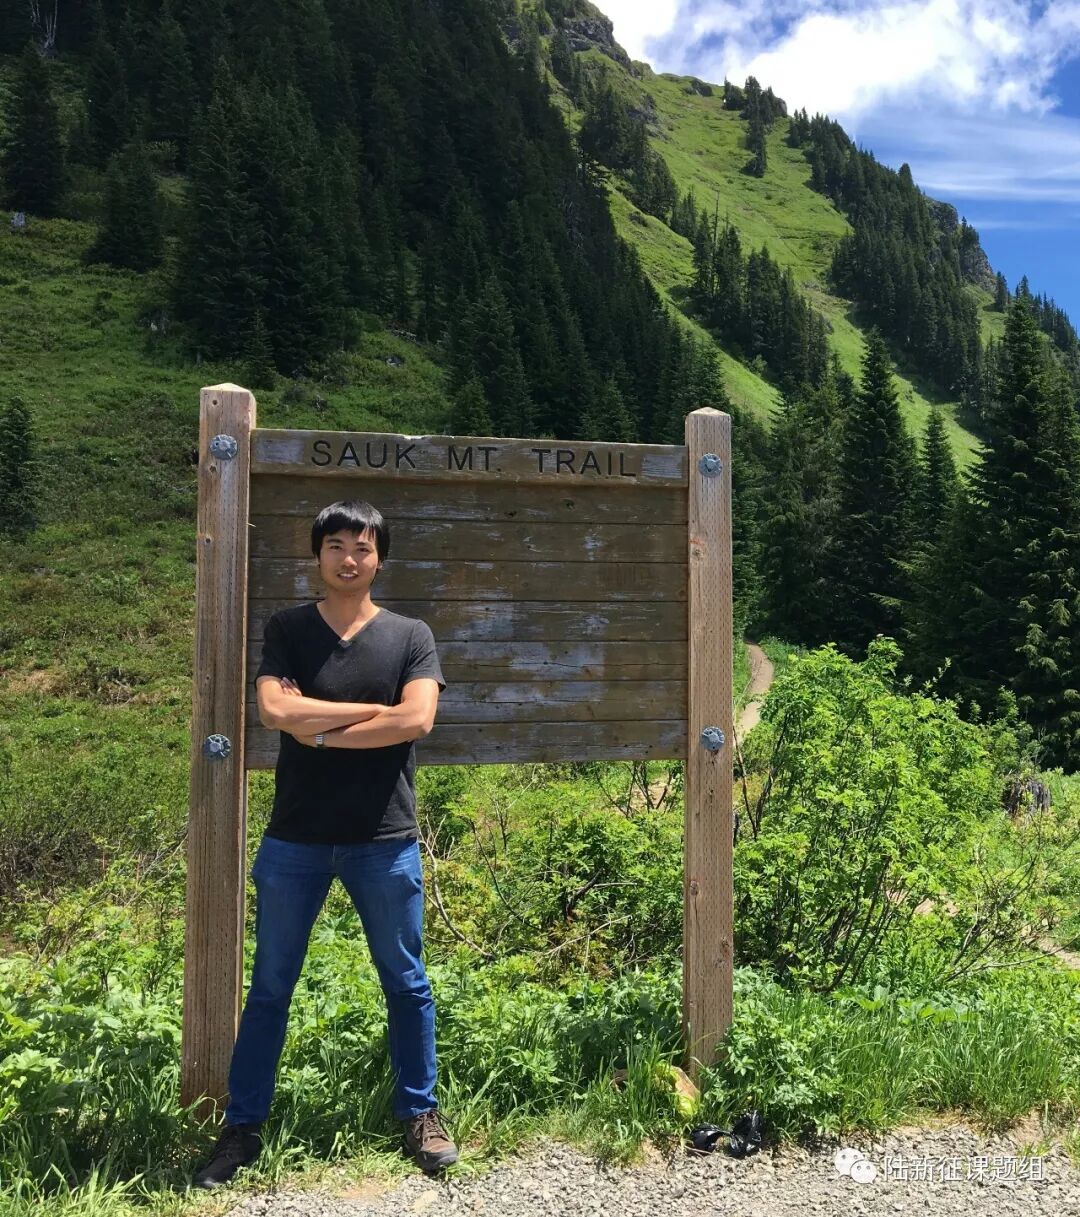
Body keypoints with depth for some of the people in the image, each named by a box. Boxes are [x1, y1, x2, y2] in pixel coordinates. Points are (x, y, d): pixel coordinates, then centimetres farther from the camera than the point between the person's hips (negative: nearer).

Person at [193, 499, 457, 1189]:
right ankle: (243, 1127, 29)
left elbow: (417, 720, -15)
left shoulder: (410, 636, 0)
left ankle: (421, 1112, 31)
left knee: (405, 981, 12)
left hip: (385, 840, 0)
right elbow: (275, 709, -14)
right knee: (270, 986, 12)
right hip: (294, 839, 1)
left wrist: (319, 733, -12)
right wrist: (374, 709, -13)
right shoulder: (287, 630, 2)